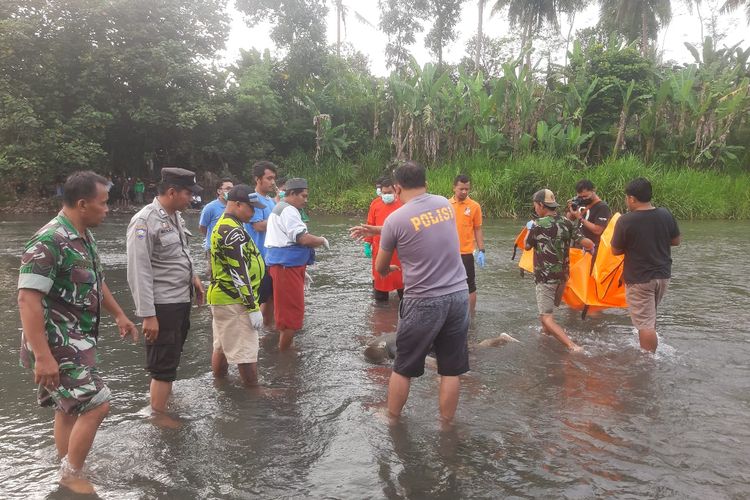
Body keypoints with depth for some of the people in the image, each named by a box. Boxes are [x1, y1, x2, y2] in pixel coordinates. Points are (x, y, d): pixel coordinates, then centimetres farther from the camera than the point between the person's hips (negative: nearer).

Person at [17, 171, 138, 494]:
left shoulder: (84, 236, 7)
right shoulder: (49, 242, -23)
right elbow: (27, 300, -27)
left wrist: (119, 315, 26)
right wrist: (42, 357, -29)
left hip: (78, 341, 9)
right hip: (56, 345, -9)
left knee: (70, 409, 18)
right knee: (96, 405, -8)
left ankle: (68, 475, 33)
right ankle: (72, 476, 12)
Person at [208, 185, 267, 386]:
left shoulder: (223, 225, 13)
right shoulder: (233, 231, -20)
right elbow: (240, 274, -22)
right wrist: (253, 308, -19)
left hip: (221, 297, 11)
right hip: (234, 301, -11)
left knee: (222, 346, 20)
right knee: (246, 351, -2)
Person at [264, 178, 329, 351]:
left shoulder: (279, 208, 20)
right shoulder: (289, 211, -14)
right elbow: (303, 239, -23)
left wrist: (301, 270, 24)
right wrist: (322, 241, -4)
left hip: (284, 265, 11)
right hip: (286, 266, -11)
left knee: (285, 308, 19)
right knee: (292, 310, -4)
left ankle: (284, 346, 31)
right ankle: (284, 352, 5)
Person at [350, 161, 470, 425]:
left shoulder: (395, 219, -10)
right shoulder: (444, 203, 3)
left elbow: (380, 268, 5)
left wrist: (389, 270, 29)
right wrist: (375, 230, 24)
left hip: (423, 303, -4)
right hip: (459, 296, 4)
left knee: (403, 368, 15)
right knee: (451, 369, 14)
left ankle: (392, 419, 31)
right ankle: (446, 423, 26)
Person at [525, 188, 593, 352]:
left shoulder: (538, 224, -15)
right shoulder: (567, 222, 0)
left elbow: (527, 246, 2)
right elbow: (587, 243, -5)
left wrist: (530, 229, 19)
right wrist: (590, 246, 18)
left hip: (546, 277, -7)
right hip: (563, 275, 7)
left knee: (546, 317, -7)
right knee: (547, 309, 27)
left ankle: (573, 346, -20)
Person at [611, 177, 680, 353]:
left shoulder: (625, 221, -19)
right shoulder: (666, 215, -4)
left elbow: (616, 251, -9)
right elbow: (676, 241, 9)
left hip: (639, 280, -6)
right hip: (663, 275, 7)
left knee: (645, 324, 1)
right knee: (650, 316, 26)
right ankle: (649, 352, 40)